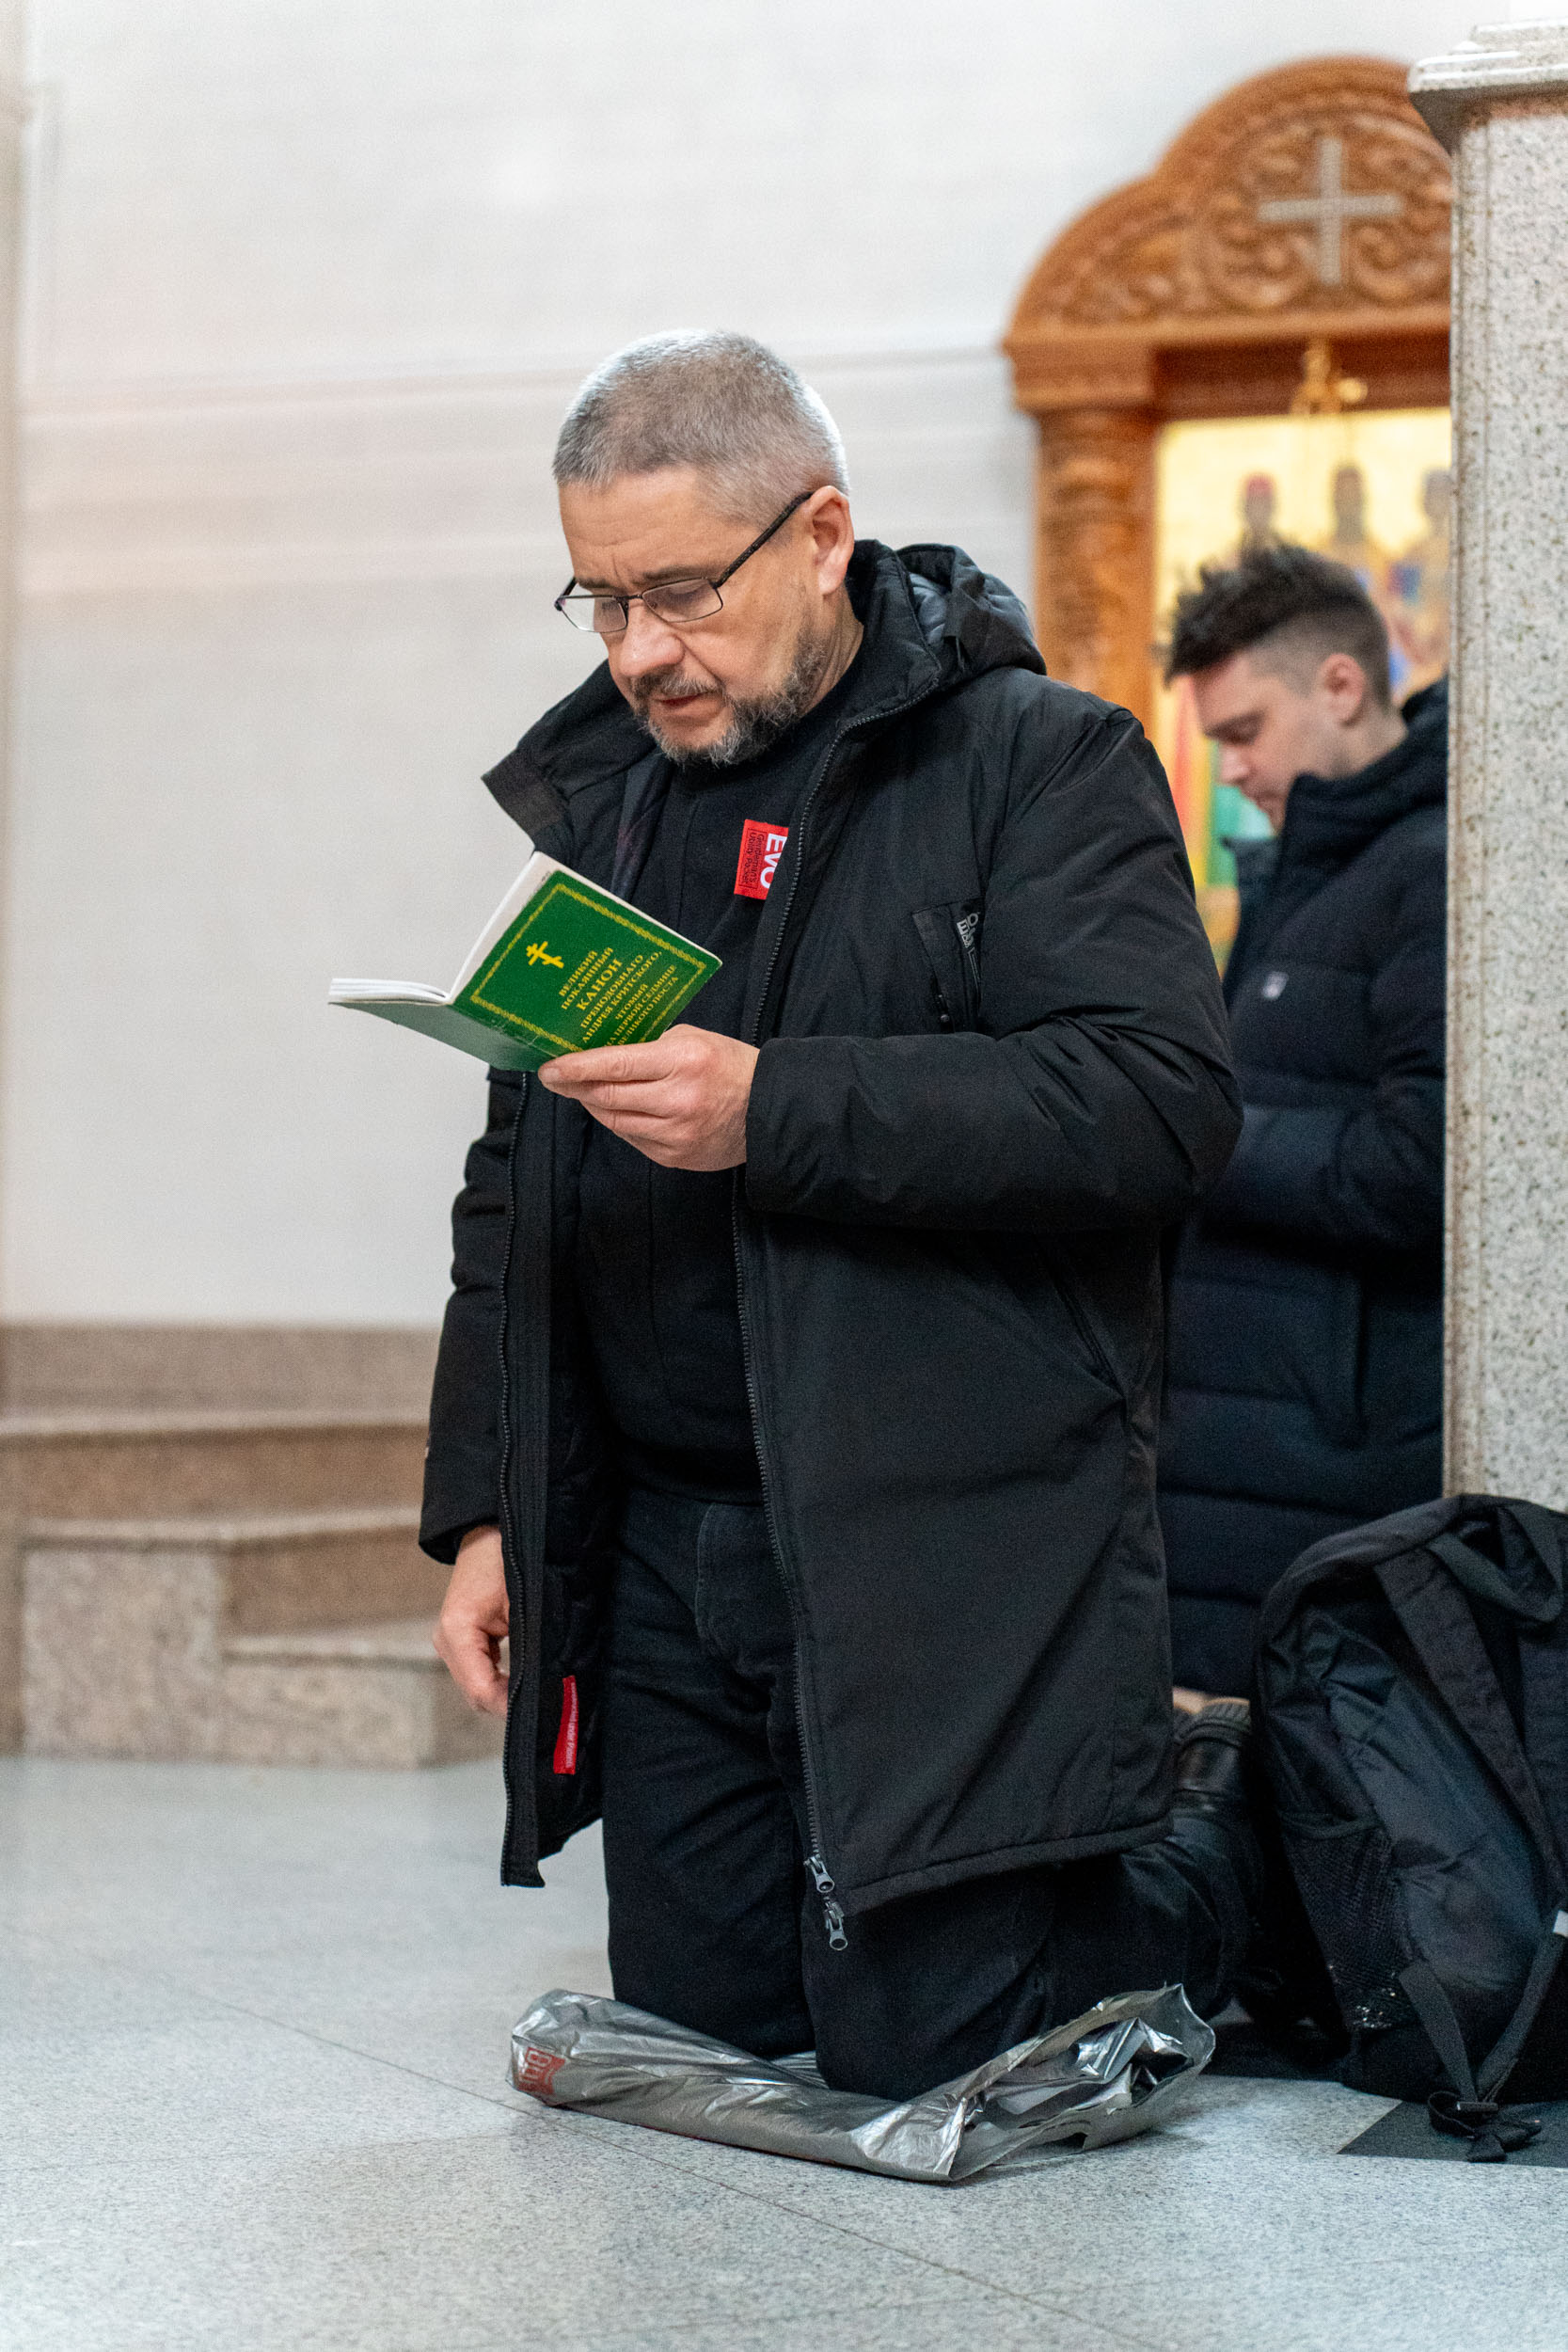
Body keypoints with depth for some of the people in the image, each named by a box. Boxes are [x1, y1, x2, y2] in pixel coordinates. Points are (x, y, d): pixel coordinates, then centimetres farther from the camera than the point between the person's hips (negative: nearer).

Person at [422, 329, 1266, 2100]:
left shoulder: (1039, 763, -5)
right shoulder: (595, 799, 15)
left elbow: (1160, 1105, -19)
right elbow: (514, 1191, 21)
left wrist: (773, 1109, -25)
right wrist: (485, 1507, 13)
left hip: (955, 1541, -6)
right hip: (659, 1545, 7)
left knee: (927, 2054, -6)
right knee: (694, 2029, 9)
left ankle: (1223, 1832, 22)